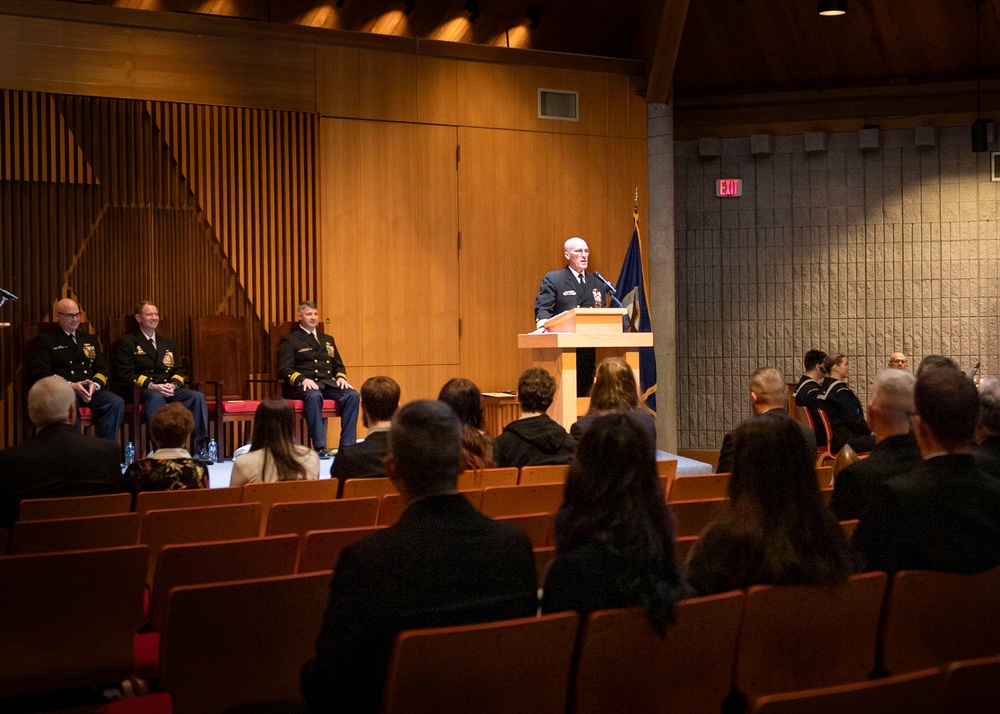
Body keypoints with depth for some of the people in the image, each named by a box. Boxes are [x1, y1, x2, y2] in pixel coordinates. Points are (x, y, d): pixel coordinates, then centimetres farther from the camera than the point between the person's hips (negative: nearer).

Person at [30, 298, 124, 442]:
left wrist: (95, 384, -7)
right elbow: (41, 373, -2)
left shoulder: (90, 340, 25)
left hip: (91, 390, 4)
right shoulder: (44, 340, 9)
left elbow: (102, 369, 18)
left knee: (117, 402, -25)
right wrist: (70, 386, -17)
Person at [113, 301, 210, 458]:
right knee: (156, 397, -39)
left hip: (169, 390, 5)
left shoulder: (169, 343, 25)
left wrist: (173, 385, -8)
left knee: (197, 396, -22)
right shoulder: (127, 342, 8)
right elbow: (126, 374, -5)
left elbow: (179, 371, 18)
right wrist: (152, 386, -19)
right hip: (141, 391, -5)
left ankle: (200, 446, -25)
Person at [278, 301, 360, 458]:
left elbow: (338, 365, 25)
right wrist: (302, 379, -22)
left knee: (352, 395, -24)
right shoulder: (290, 340, 8)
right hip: (303, 385, -5)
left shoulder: (328, 340, 27)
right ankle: (319, 447, -39)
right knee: (314, 395, -40)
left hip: (328, 383, 5)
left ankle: (347, 445, -24)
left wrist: (341, 376, 1)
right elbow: (284, 369, -3)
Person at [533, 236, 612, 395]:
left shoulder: (597, 282, 17)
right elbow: (542, 308, -8)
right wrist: (543, 325, -28)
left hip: (590, 349, 5)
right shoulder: (553, 279, 3)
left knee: (586, 393, 4)